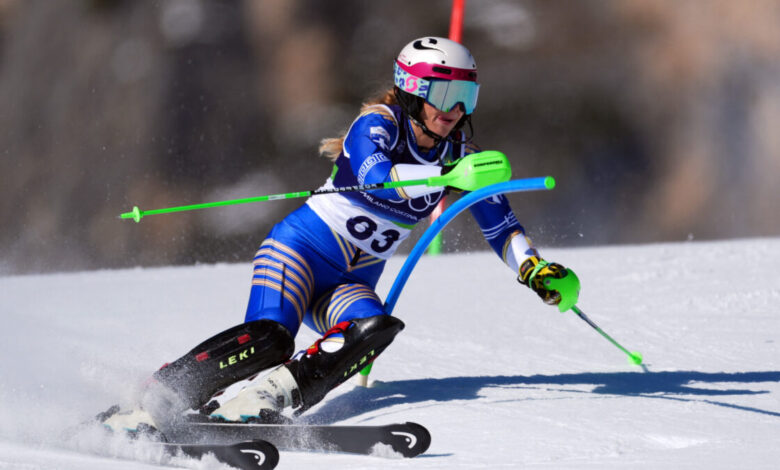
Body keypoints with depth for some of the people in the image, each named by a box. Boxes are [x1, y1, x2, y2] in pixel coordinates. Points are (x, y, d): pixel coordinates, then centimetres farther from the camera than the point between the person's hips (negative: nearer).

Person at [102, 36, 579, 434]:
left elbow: (500, 223, 10)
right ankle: (147, 407, -29)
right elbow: (379, 177, -34)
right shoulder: (377, 125, -13)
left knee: (376, 328, -30)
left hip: (350, 285, 5)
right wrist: (451, 176, -45)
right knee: (270, 338, -31)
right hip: (302, 250, -5)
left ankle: (270, 399, -37)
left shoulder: (458, 153, 4)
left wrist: (538, 271, -6)